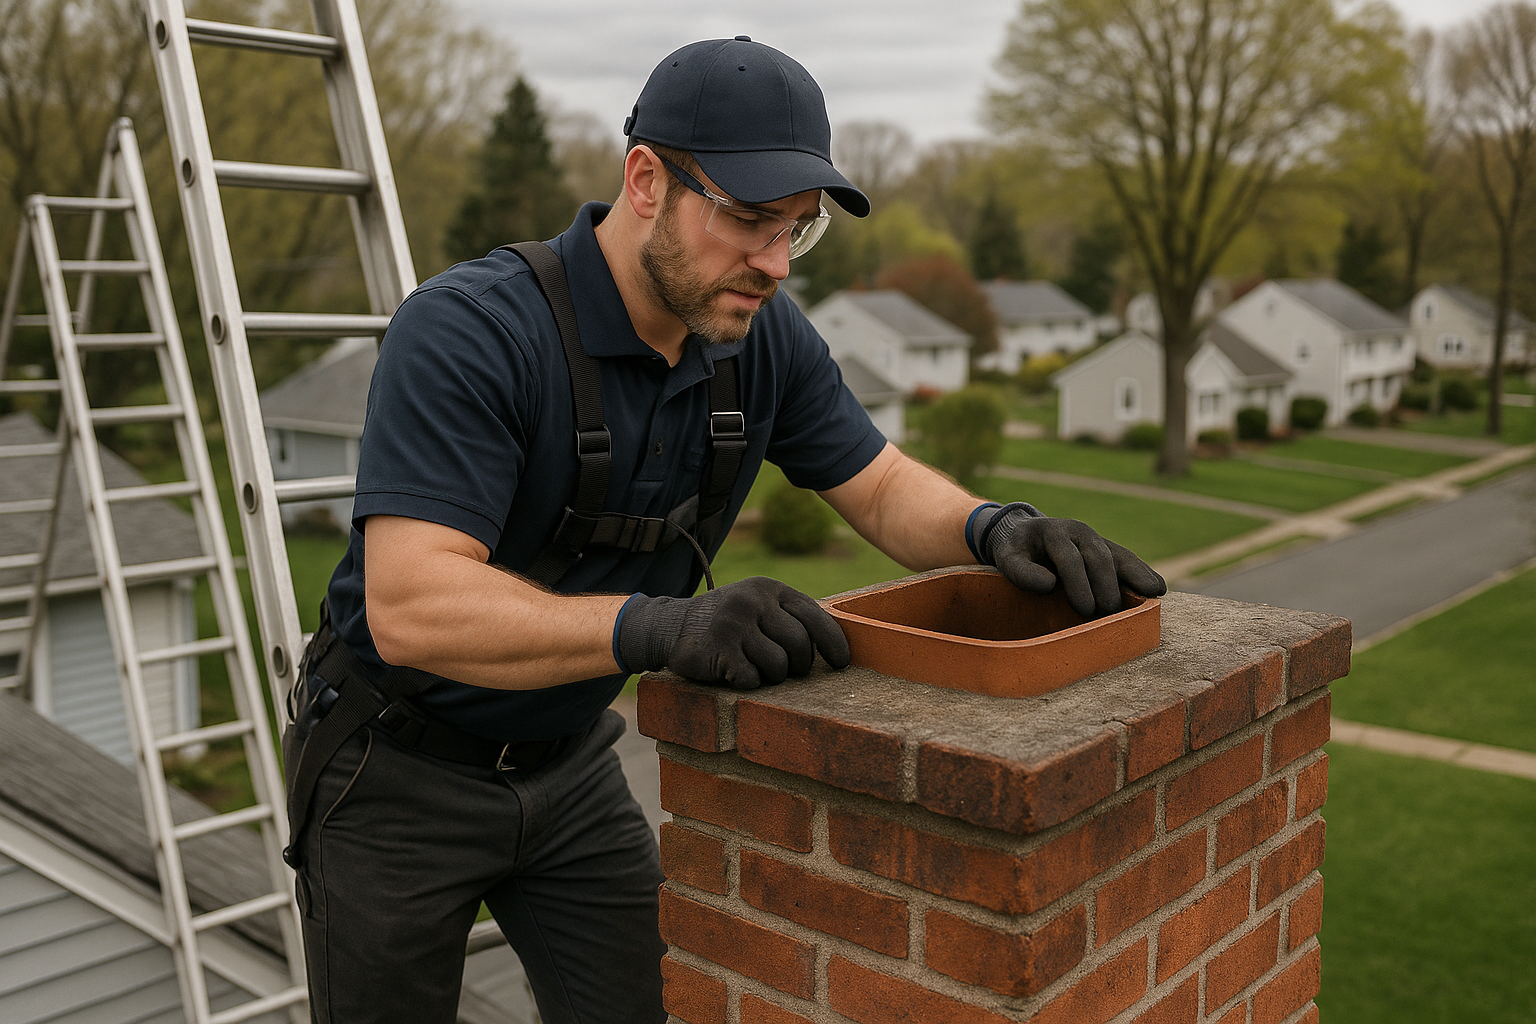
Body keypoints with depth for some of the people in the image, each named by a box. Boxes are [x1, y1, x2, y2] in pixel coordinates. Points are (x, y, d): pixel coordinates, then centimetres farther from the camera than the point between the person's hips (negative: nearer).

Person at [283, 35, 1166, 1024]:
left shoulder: (764, 338, -8)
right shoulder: (465, 332, -29)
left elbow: (885, 489, 0)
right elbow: (409, 606, -37)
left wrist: (993, 525, -23)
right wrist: (659, 626, -50)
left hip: (571, 759, 5)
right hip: (401, 770, -4)